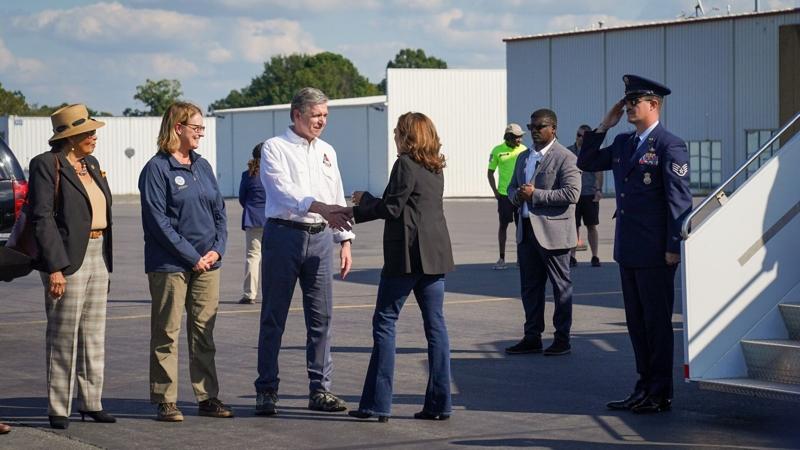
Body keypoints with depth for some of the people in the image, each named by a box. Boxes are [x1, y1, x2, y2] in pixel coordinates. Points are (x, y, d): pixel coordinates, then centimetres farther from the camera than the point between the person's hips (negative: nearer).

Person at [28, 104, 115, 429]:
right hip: (67, 259, -8)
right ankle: (58, 409, 3)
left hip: (98, 255, 8)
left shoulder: (91, 165, 15)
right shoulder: (46, 165, -9)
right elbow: (42, 218, -14)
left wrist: (106, 261, 14)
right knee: (64, 336, -3)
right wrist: (54, 268, -20)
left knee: (94, 333, 10)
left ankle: (91, 402, 17)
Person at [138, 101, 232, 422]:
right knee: (166, 334, -1)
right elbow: (158, 221, -12)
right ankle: (166, 401, 3)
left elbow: (219, 211, 14)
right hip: (170, 264, -6)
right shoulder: (157, 169, -7)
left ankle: (208, 397, 14)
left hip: (207, 263, 6)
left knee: (204, 332, 9)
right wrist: (192, 256, -14)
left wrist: (217, 249, -2)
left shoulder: (202, 166, 13)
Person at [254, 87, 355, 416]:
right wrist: (321, 208, -32)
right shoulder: (275, 148, -2)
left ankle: (319, 389, 10)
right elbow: (284, 191, -17)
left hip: (319, 237, 5)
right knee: (274, 317, -1)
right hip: (284, 233, -5)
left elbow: (337, 198, 20)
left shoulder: (327, 152, 18)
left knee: (321, 317, 4)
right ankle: (266, 391, 4)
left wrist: (345, 241, 12)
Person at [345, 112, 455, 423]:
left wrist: (355, 210, 2)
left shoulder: (405, 164, -9)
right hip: (435, 255, 8)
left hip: (407, 253, -8)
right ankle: (439, 403, 5)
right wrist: (368, 201, 26)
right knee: (435, 325, 6)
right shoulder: (435, 168, 16)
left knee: (385, 322, -1)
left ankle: (378, 404, -3)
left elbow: (392, 208, -11)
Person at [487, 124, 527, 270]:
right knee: (503, 225, 2)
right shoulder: (498, 151, -1)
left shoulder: (523, 150, 3)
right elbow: (490, 172, 6)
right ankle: (502, 259, 8)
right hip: (504, 194, -1)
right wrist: (495, 191, -2)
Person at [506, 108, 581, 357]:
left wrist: (535, 194, -19)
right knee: (530, 286, 11)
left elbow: (572, 193, -18)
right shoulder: (524, 157, 16)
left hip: (553, 232, -8)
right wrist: (517, 195, -2)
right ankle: (532, 338, 19)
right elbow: (512, 187, 23)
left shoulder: (565, 158, -9)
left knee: (561, 285, 2)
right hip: (526, 231, 8)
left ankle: (562, 338, 8)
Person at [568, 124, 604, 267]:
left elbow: (598, 172, 0)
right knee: (573, 226, 1)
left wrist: (598, 189, -12)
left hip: (590, 194, -1)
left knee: (591, 226, 2)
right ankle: (572, 257, 6)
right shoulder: (568, 151, 8)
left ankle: (594, 257, 8)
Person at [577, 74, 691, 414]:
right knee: (636, 322, 13)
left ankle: (660, 394, 7)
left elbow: (679, 199, -14)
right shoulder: (623, 143, 13)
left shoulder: (670, 146, -11)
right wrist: (604, 126, 8)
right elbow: (586, 163, 19)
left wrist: (673, 247, -17)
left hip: (655, 252, -8)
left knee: (657, 321, 0)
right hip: (628, 249, 8)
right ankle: (644, 388, 21)